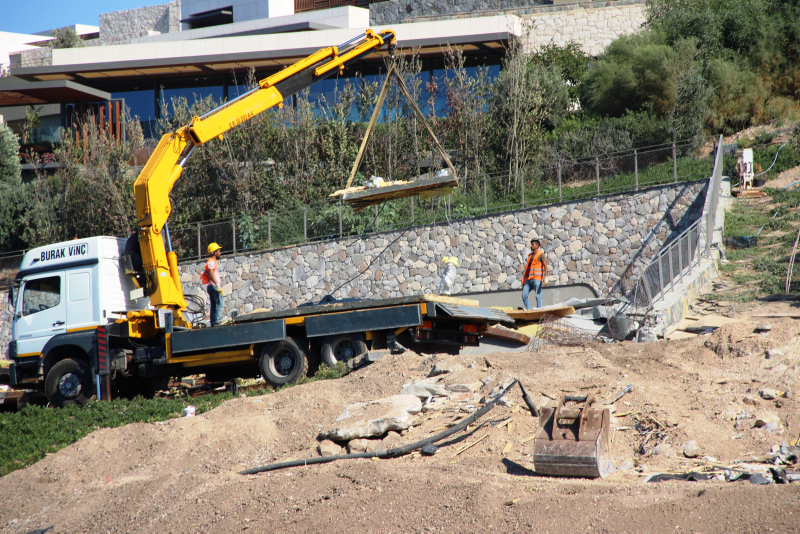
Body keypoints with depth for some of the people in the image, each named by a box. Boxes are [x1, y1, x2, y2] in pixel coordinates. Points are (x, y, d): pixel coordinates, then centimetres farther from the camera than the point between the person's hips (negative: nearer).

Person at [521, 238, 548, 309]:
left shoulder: (541, 254, 1)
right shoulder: (530, 255, 22)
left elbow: (545, 266, -10)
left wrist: (545, 277, -23)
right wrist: (524, 280, 20)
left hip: (537, 278, -7)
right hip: (529, 279, 7)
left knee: (538, 297, -7)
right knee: (524, 296, -2)